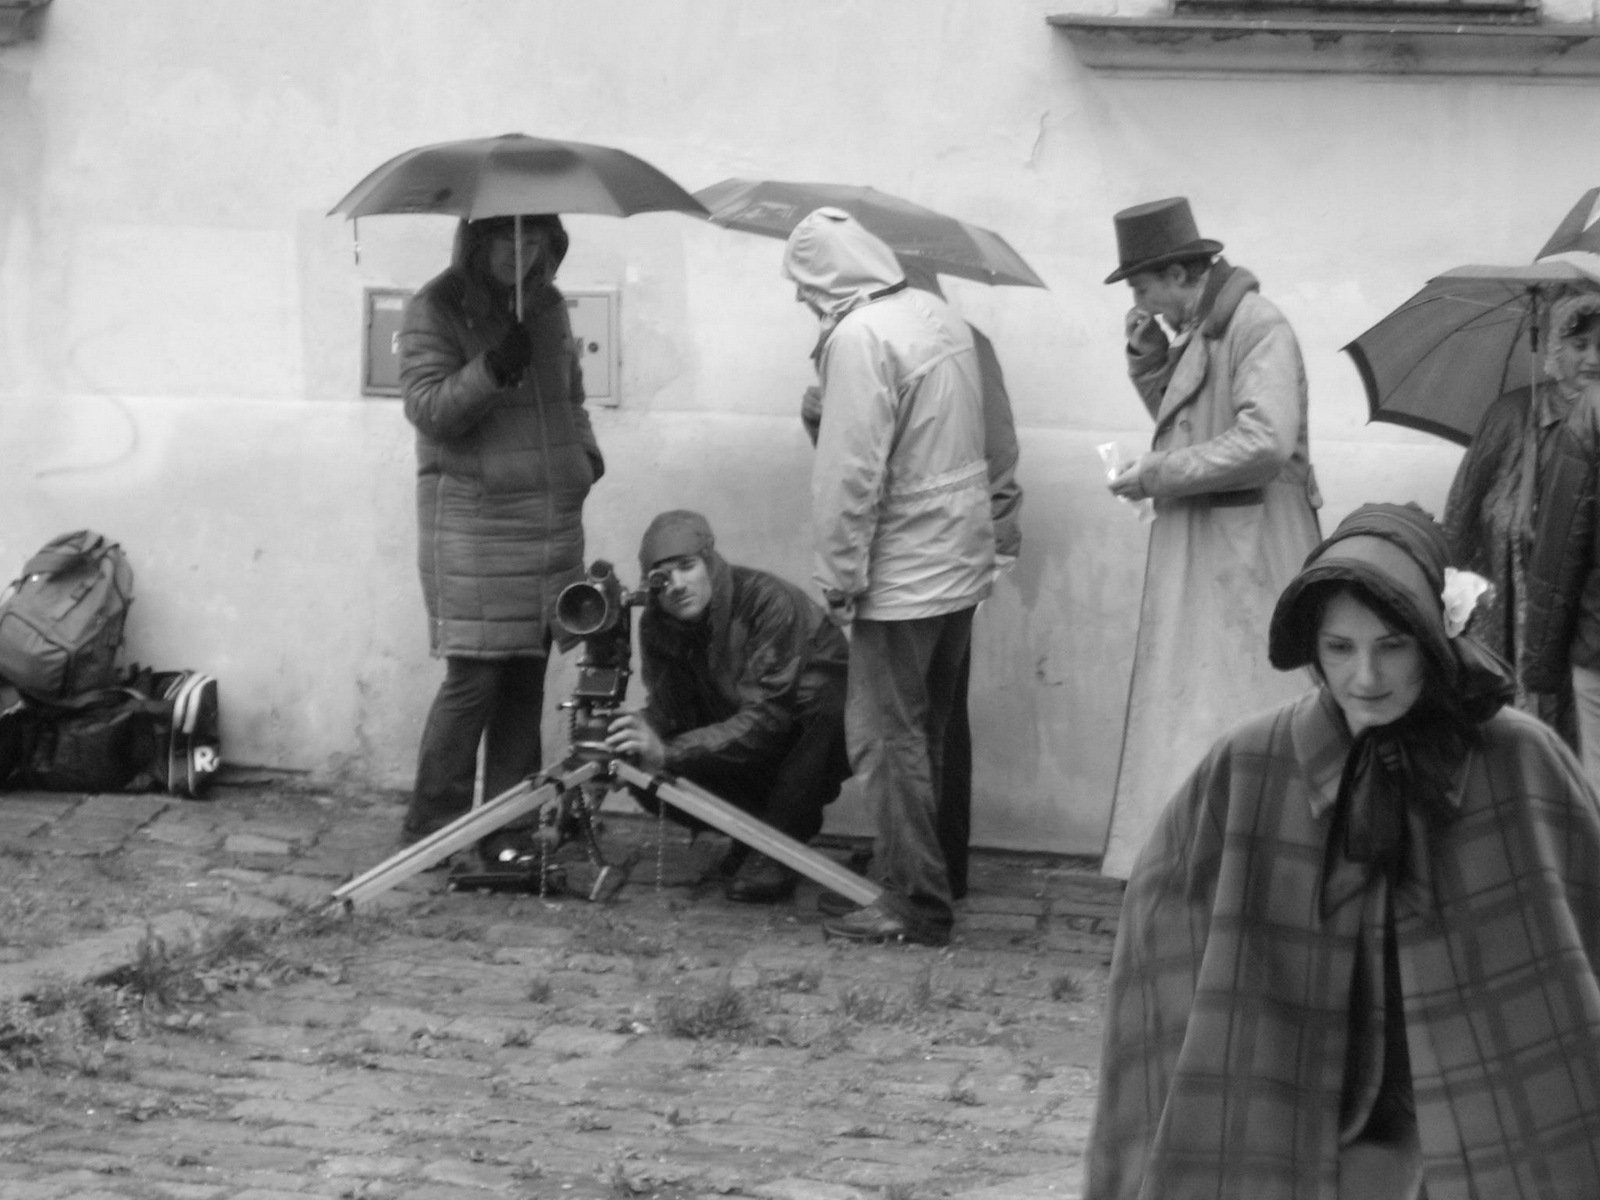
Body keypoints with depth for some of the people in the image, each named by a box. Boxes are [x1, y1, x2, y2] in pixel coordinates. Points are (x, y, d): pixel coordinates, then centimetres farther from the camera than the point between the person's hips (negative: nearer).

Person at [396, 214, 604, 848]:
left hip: (551, 520, 6)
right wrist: (490, 369, -29)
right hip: (472, 518, -6)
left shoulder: (547, 304, 14)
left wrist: (586, 452, 12)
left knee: (527, 677, 8)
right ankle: (429, 830, 0)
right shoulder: (436, 310, -6)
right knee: (474, 677, -10)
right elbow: (426, 406, -15)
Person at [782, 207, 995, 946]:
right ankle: (914, 879, 24)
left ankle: (914, 905, 0)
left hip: (901, 577, -9)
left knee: (887, 740, -1)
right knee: (923, 736, 16)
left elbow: (850, 473, -21)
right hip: (961, 563, 9)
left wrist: (838, 575, -13)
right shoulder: (940, 318, 8)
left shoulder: (859, 337, -19)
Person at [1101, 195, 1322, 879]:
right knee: (1190, 715, 8)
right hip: (1197, 560, 9)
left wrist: (1155, 474, -16)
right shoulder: (1201, 333, 15)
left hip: (1246, 560, -9)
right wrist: (1150, 360, 9)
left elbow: (1264, 443, -24)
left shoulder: (1259, 329, -14)